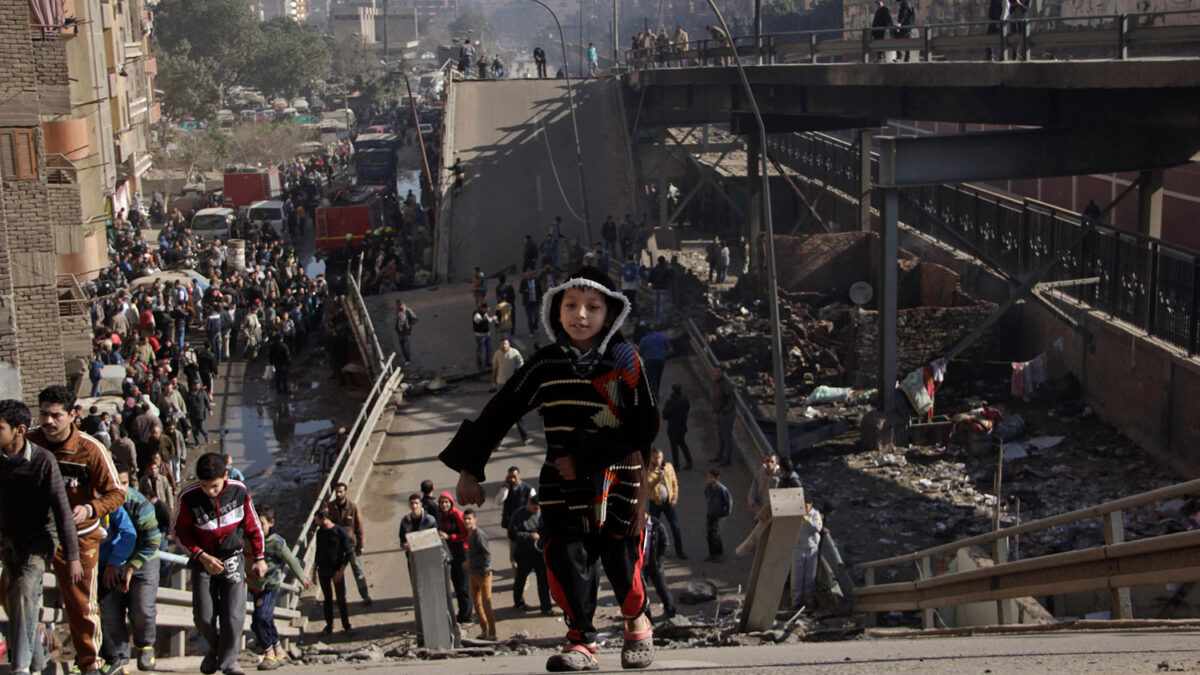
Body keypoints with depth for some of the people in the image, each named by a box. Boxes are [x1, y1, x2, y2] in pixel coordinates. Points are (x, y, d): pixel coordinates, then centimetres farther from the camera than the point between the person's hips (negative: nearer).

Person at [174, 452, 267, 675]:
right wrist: (201, 556, -16)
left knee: (234, 613, -9)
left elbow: (252, 525, 2)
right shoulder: (188, 497, -16)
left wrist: (259, 558, 5)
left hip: (233, 558, 0)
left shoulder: (239, 491, -13)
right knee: (203, 615, -4)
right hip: (203, 560, 0)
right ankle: (215, 648, 27)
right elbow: (180, 533, -4)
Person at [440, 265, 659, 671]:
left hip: (619, 478, -2)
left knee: (620, 558, 1)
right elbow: (500, 414, 7)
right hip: (563, 481, 2)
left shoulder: (625, 362, -4)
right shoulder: (546, 365, 2)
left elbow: (644, 428, -8)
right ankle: (581, 641, 2)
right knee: (567, 557, -10)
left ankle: (636, 625, 29)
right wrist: (469, 469, 7)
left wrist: (585, 457, -13)